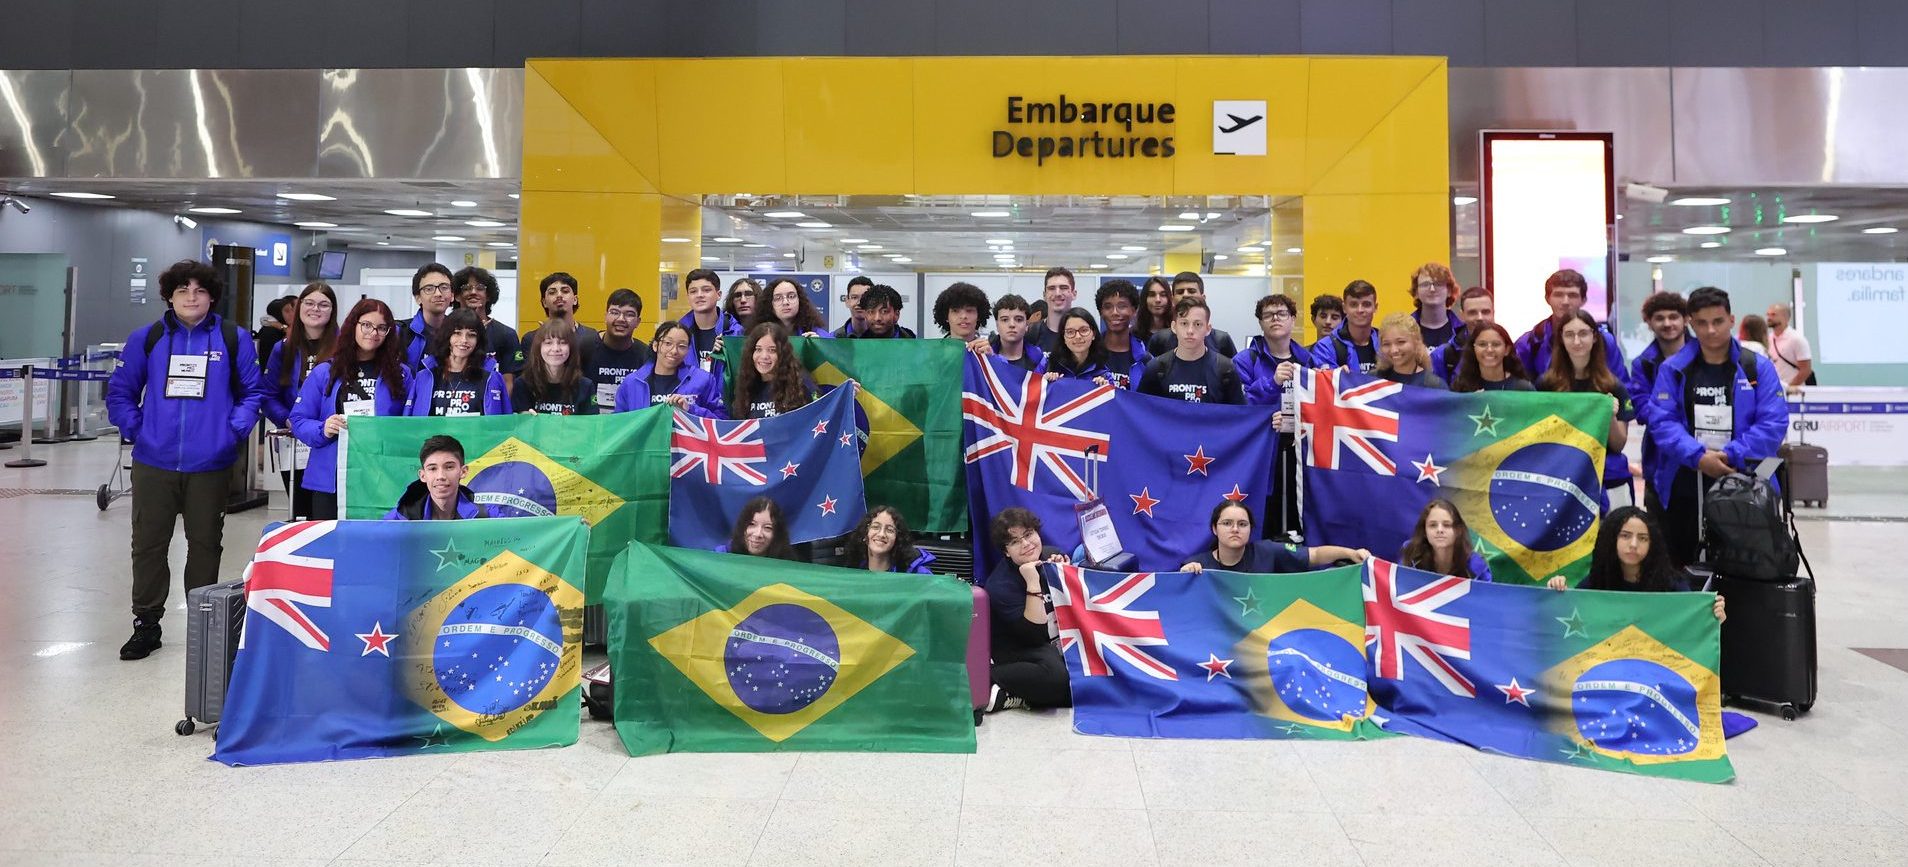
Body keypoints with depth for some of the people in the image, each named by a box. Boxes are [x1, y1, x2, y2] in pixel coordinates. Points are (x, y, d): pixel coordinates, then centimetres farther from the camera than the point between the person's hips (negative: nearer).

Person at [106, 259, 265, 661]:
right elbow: (120, 392, 11)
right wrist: (135, 429, -1)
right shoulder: (146, 338, 4)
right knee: (148, 545, 7)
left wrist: (234, 429, -6)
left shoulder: (233, 338, 0)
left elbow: (252, 392, 5)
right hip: (154, 462, 1)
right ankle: (146, 624, 20)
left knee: (205, 545, 10)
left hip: (211, 464, -1)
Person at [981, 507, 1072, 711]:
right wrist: (1033, 583, -31)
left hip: (1060, 640, 7)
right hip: (1019, 649, -7)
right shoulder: (1000, 585, -17)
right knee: (1056, 674, -37)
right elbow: (1036, 634, -24)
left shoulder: (1052, 556, 0)